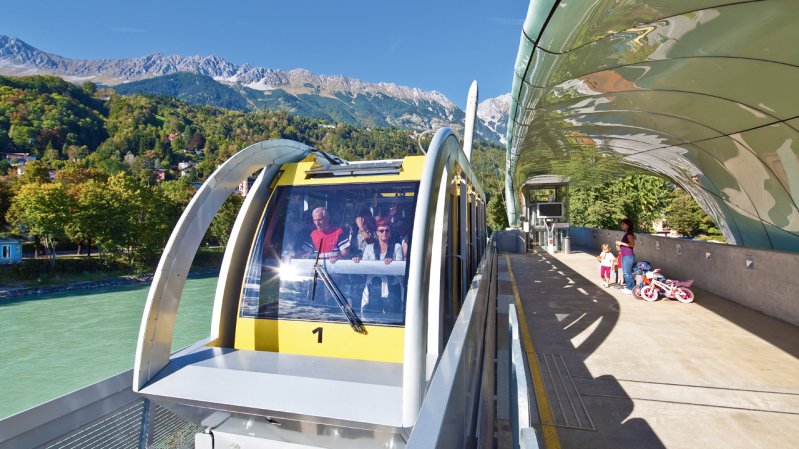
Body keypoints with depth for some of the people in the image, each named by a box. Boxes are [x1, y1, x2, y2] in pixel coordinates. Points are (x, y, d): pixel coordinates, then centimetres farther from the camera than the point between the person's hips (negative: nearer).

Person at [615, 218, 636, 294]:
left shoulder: (629, 233, -12)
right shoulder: (626, 234, 16)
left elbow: (632, 244, -24)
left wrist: (621, 243, -21)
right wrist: (619, 244, 12)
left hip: (628, 256, -10)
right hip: (624, 256, 10)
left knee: (627, 273, -6)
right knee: (625, 272, 14)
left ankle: (631, 289, 1)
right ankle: (628, 287, 23)